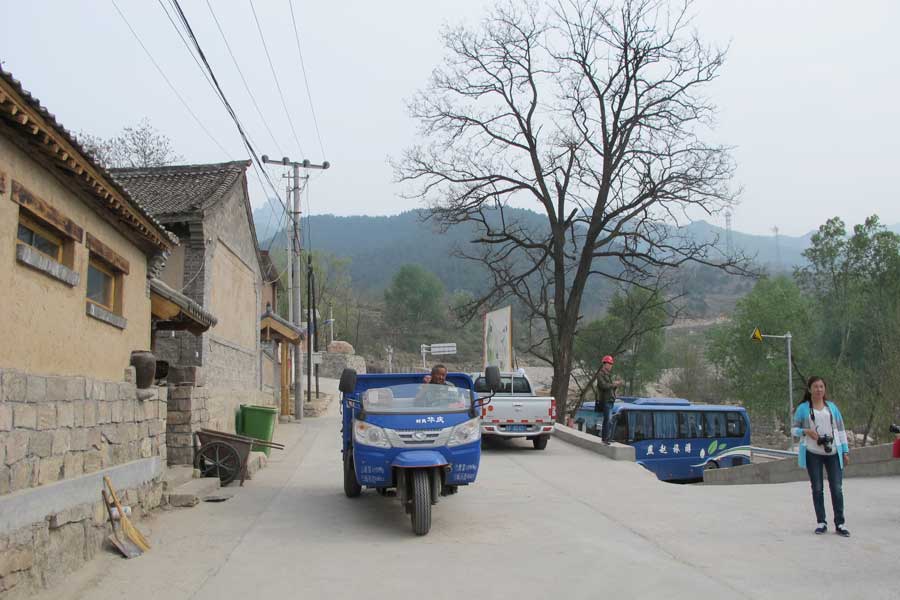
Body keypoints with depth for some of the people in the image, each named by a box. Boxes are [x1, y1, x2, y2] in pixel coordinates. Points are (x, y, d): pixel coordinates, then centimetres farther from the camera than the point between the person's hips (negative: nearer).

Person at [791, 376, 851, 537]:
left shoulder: (832, 406, 9)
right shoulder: (803, 408, 2)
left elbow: (841, 429, 10)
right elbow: (794, 429, 5)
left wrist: (846, 451, 5)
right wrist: (806, 431, -16)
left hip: (833, 452, 1)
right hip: (813, 453, -1)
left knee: (837, 488, -1)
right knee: (817, 488, 4)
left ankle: (839, 524, 5)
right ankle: (821, 522, 12)